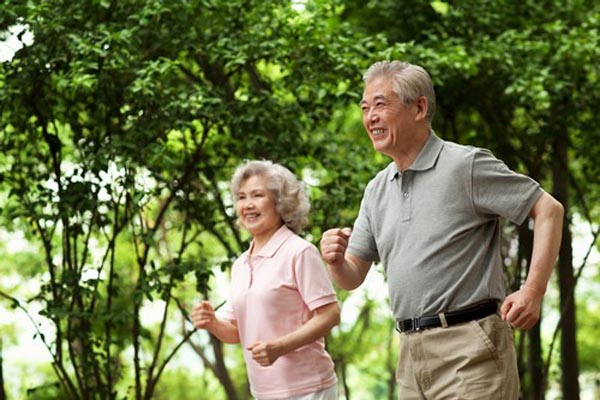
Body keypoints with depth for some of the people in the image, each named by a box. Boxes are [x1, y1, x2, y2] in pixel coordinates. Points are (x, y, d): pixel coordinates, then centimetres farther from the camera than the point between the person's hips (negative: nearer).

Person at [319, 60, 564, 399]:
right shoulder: (377, 190, 15)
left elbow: (549, 209, -7)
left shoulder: (466, 165, -5)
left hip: (469, 348, -7)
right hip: (412, 353, 7)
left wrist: (533, 291, -16)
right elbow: (352, 278, 17)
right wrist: (336, 261, -7)